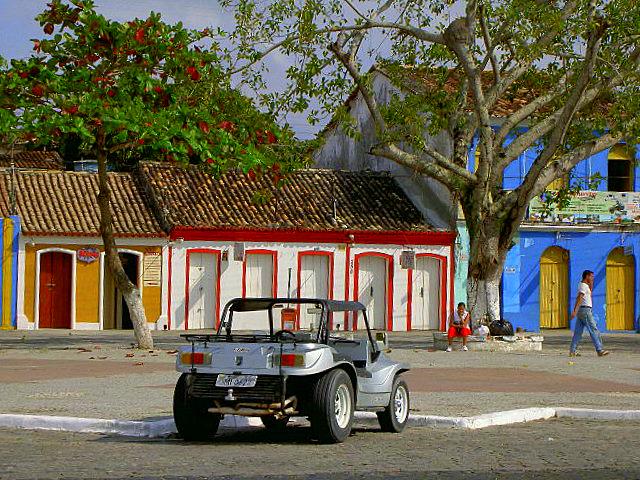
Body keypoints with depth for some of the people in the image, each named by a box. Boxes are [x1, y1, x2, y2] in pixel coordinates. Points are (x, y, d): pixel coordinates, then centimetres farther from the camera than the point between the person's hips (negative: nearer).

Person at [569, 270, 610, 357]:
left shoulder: (582, 285, 17)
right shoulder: (583, 286, -13)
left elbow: (589, 293, 34)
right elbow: (579, 298, -23)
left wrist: (591, 283, 21)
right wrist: (575, 311, -31)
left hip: (581, 311, 10)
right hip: (585, 310, -10)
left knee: (578, 332, 6)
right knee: (594, 330, -6)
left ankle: (572, 351, 3)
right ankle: (600, 350, -6)